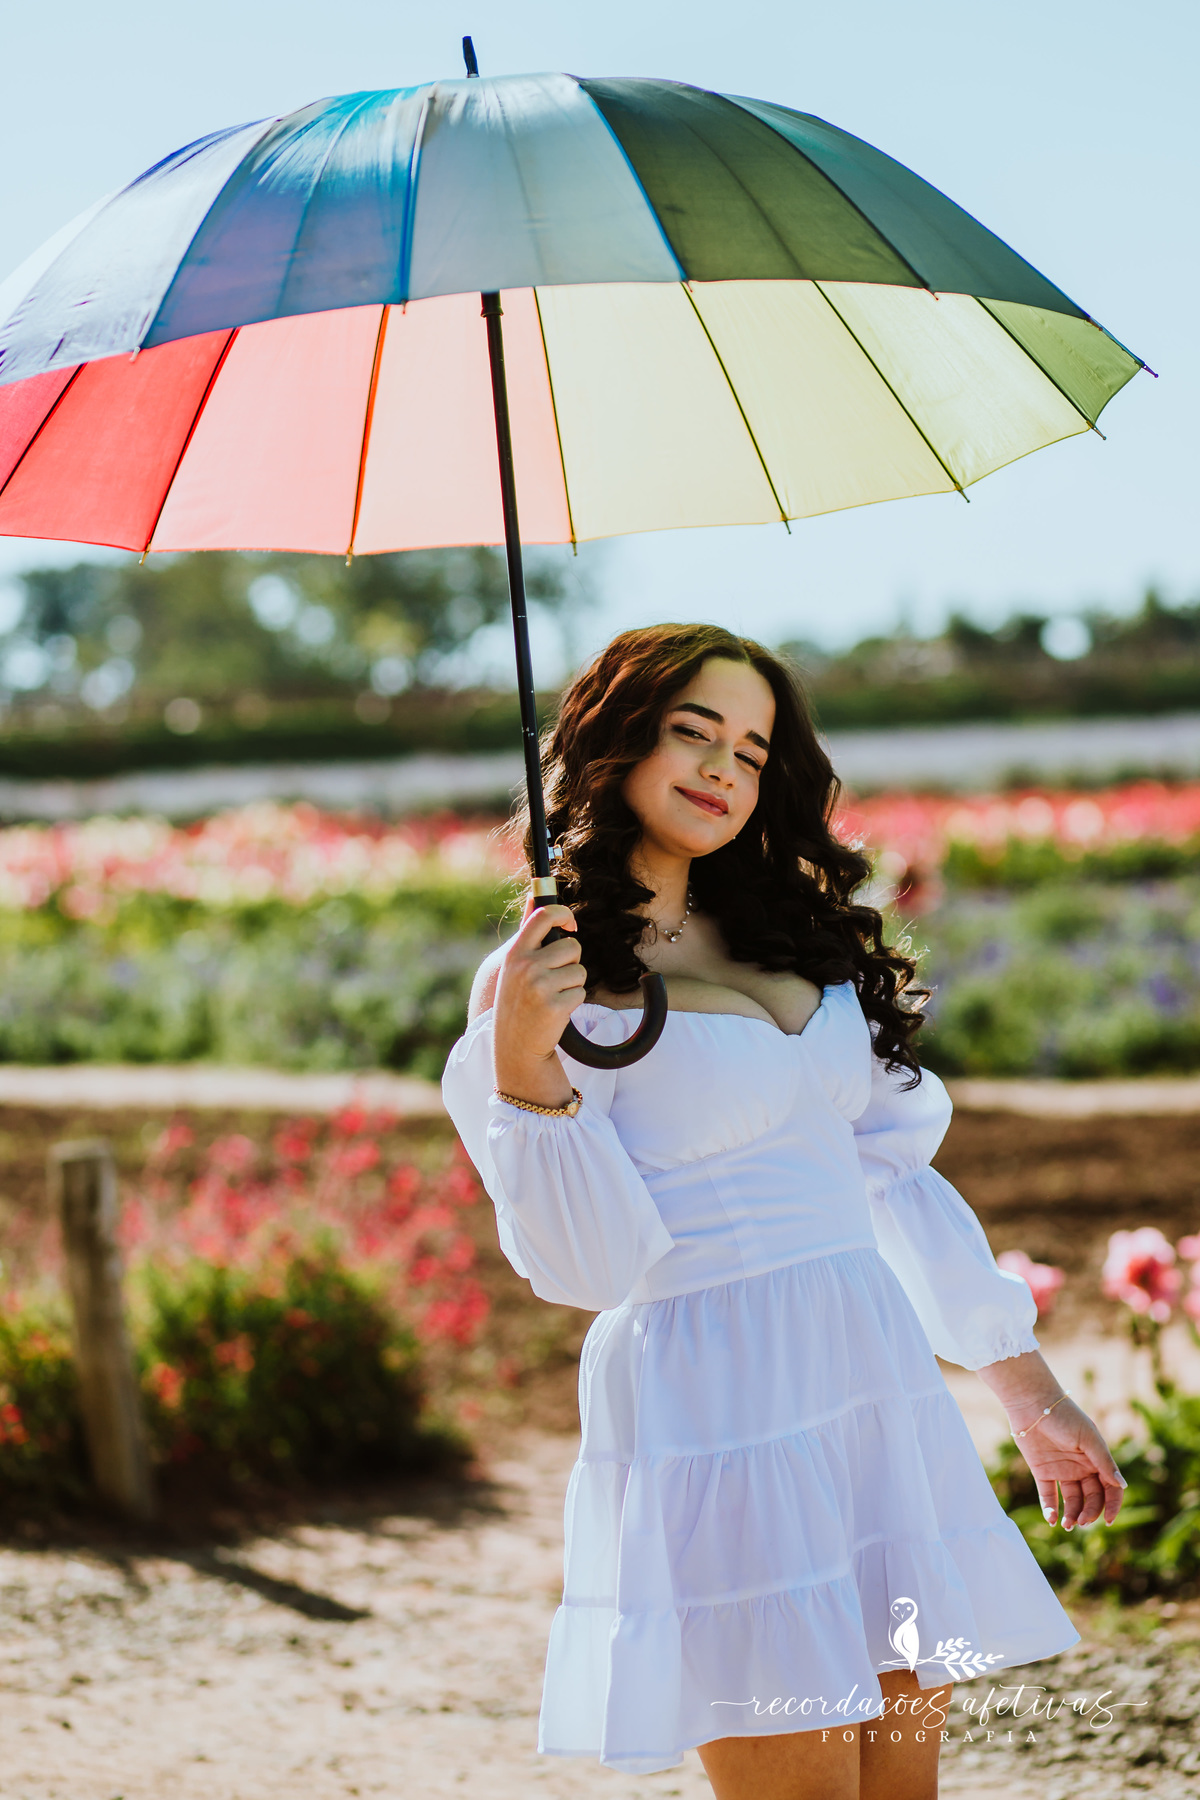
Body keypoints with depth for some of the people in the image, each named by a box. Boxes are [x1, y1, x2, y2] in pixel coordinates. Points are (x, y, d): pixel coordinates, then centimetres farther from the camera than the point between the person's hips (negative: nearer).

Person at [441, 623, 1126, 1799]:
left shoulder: (797, 940, 15)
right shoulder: (550, 981, -5)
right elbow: (586, 1266, -12)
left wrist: (1030, 1394, 21)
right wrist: (521, 1065, -26)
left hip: (882, 1389, 7)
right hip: (717, 1422, -6)